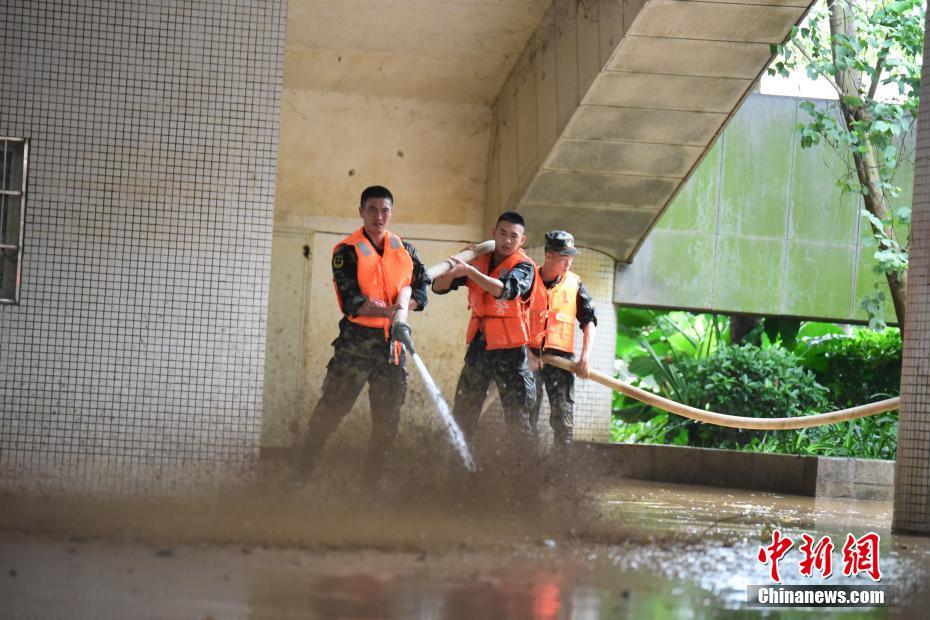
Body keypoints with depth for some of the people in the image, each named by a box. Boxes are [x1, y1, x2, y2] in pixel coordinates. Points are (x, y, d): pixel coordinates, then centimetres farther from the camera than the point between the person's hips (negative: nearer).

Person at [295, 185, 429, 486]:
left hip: (393, 343, 5)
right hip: (357, 340, -5)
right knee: (331, 408, -9)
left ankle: (370, 481, 19)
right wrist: (388, 312, -28)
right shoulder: (347, 251, -6)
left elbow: (421, 289, 10)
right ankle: (300, 472, -3)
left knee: (388, 418, 8)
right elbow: (352, 303, -15)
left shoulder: (405, 250, 10)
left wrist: (404, 307, -12)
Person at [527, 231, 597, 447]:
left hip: (561, 356, 1)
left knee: (563, 415, -5)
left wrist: (585, 357, -1)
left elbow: (589, 322, 12)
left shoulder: (574, 284, 10)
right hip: (530, 355, -1)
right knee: (526, 414, 0)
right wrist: (526, 353, -8)